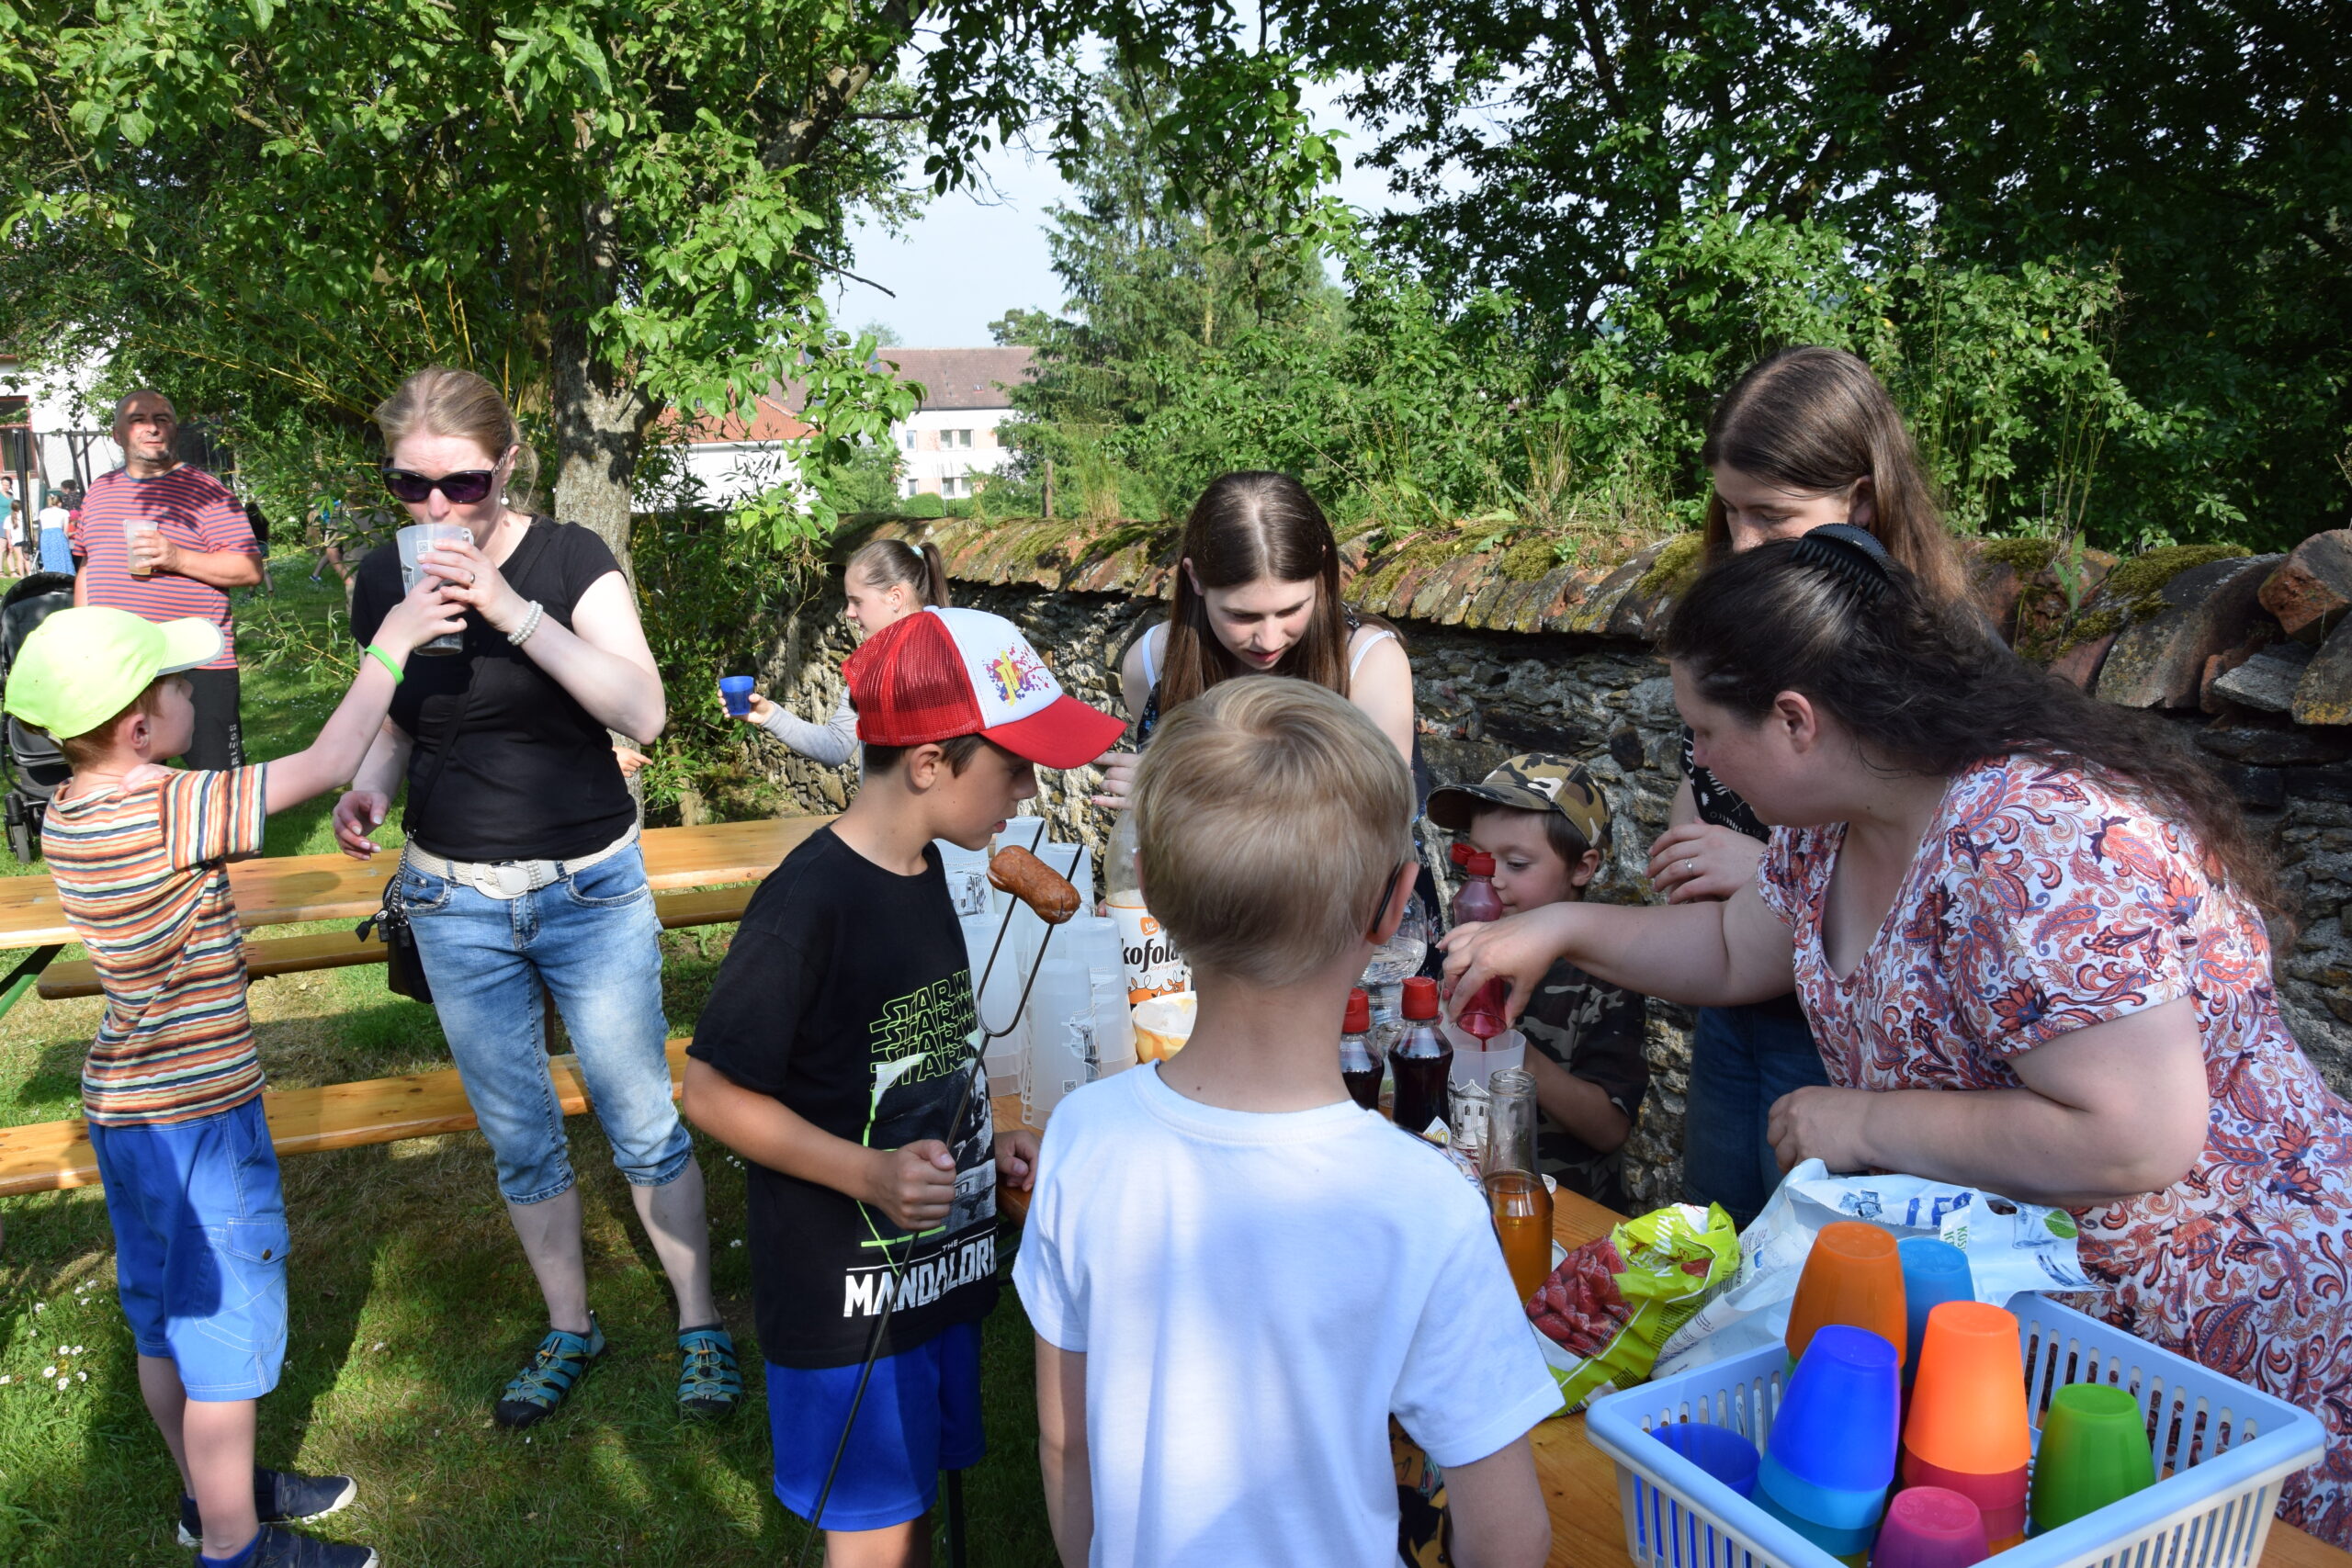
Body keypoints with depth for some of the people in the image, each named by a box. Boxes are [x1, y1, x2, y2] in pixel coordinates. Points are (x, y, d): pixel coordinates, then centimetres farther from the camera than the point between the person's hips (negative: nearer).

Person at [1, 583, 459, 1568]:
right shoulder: (167, 811, -26)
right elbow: (324, 767, -25)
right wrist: (389, 648, -18)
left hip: (130, 1106, 9)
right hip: (195, 1117, -9)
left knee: (167, 1319, 22)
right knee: (224, 1331, 7)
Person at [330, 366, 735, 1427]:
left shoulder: (569, 558, -12)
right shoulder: (385, 580, -1)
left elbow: (642, 712, -25)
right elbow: (395, 726, 12)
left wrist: (510, 608, -33)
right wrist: (368, 789, -10)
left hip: (590, 890, -3)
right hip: (457, 901, 3)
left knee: (642, 1121, 8)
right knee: (518, 1139, 15)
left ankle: (700, 1326, 26)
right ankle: (569, 1329, 35)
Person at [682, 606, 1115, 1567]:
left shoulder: (921, 871, 2)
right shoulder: (808, 902, -24)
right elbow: (713, 1092, -19)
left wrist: (985, 1146, 2)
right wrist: (870, 1174, -27)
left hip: (937, 1263, 7)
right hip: (846, 1300, -7)